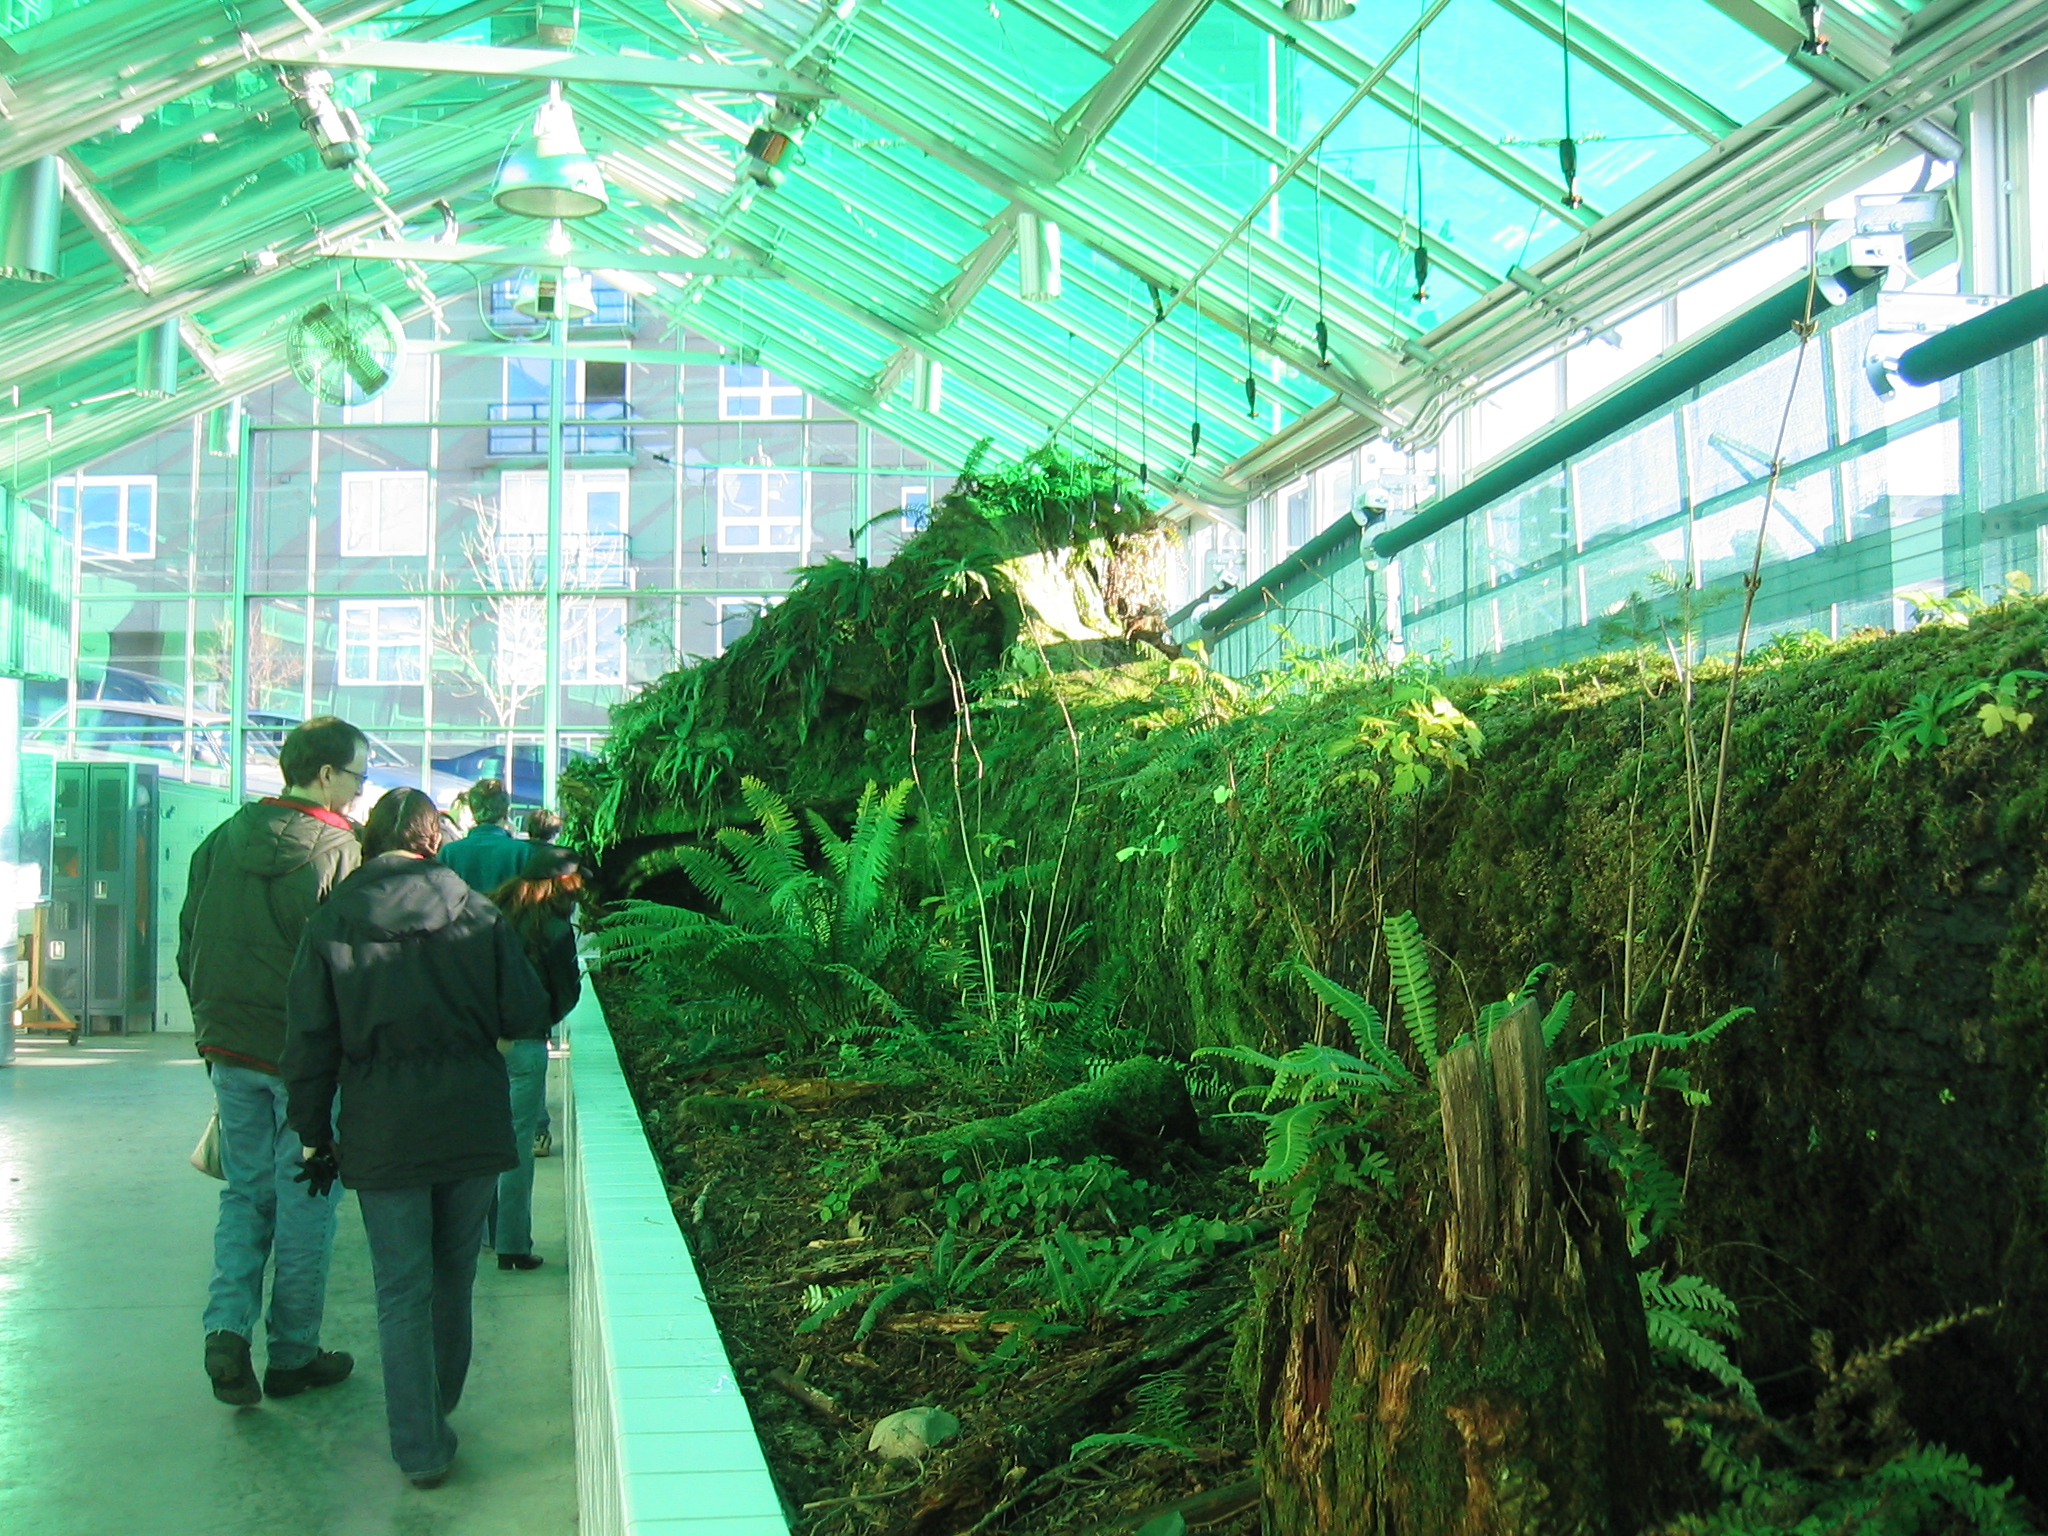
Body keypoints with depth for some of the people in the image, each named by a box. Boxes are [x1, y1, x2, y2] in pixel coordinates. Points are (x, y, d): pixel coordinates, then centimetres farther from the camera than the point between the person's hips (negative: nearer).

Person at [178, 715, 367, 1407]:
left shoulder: (222, 839, 5)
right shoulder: (337, 849, -14)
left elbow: (188, 943, 10)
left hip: (228, 1046, 5)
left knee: (244, 1192, 15)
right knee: (304, 1200, 6)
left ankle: (228, 1330, -2)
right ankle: (293, 1354, 14)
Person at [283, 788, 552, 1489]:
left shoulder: (330, 926, -3)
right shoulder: (478, 915, -3)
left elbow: (311, 1044, -1)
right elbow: (527, 1016, -4)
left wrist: (314, 1134, 9)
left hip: (381, 1132, -1)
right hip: (472, 1122, 1)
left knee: (402, 1289, 5)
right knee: (454, 1272, 19)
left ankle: (420, 1447, 5)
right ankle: (439, 1400, 36)